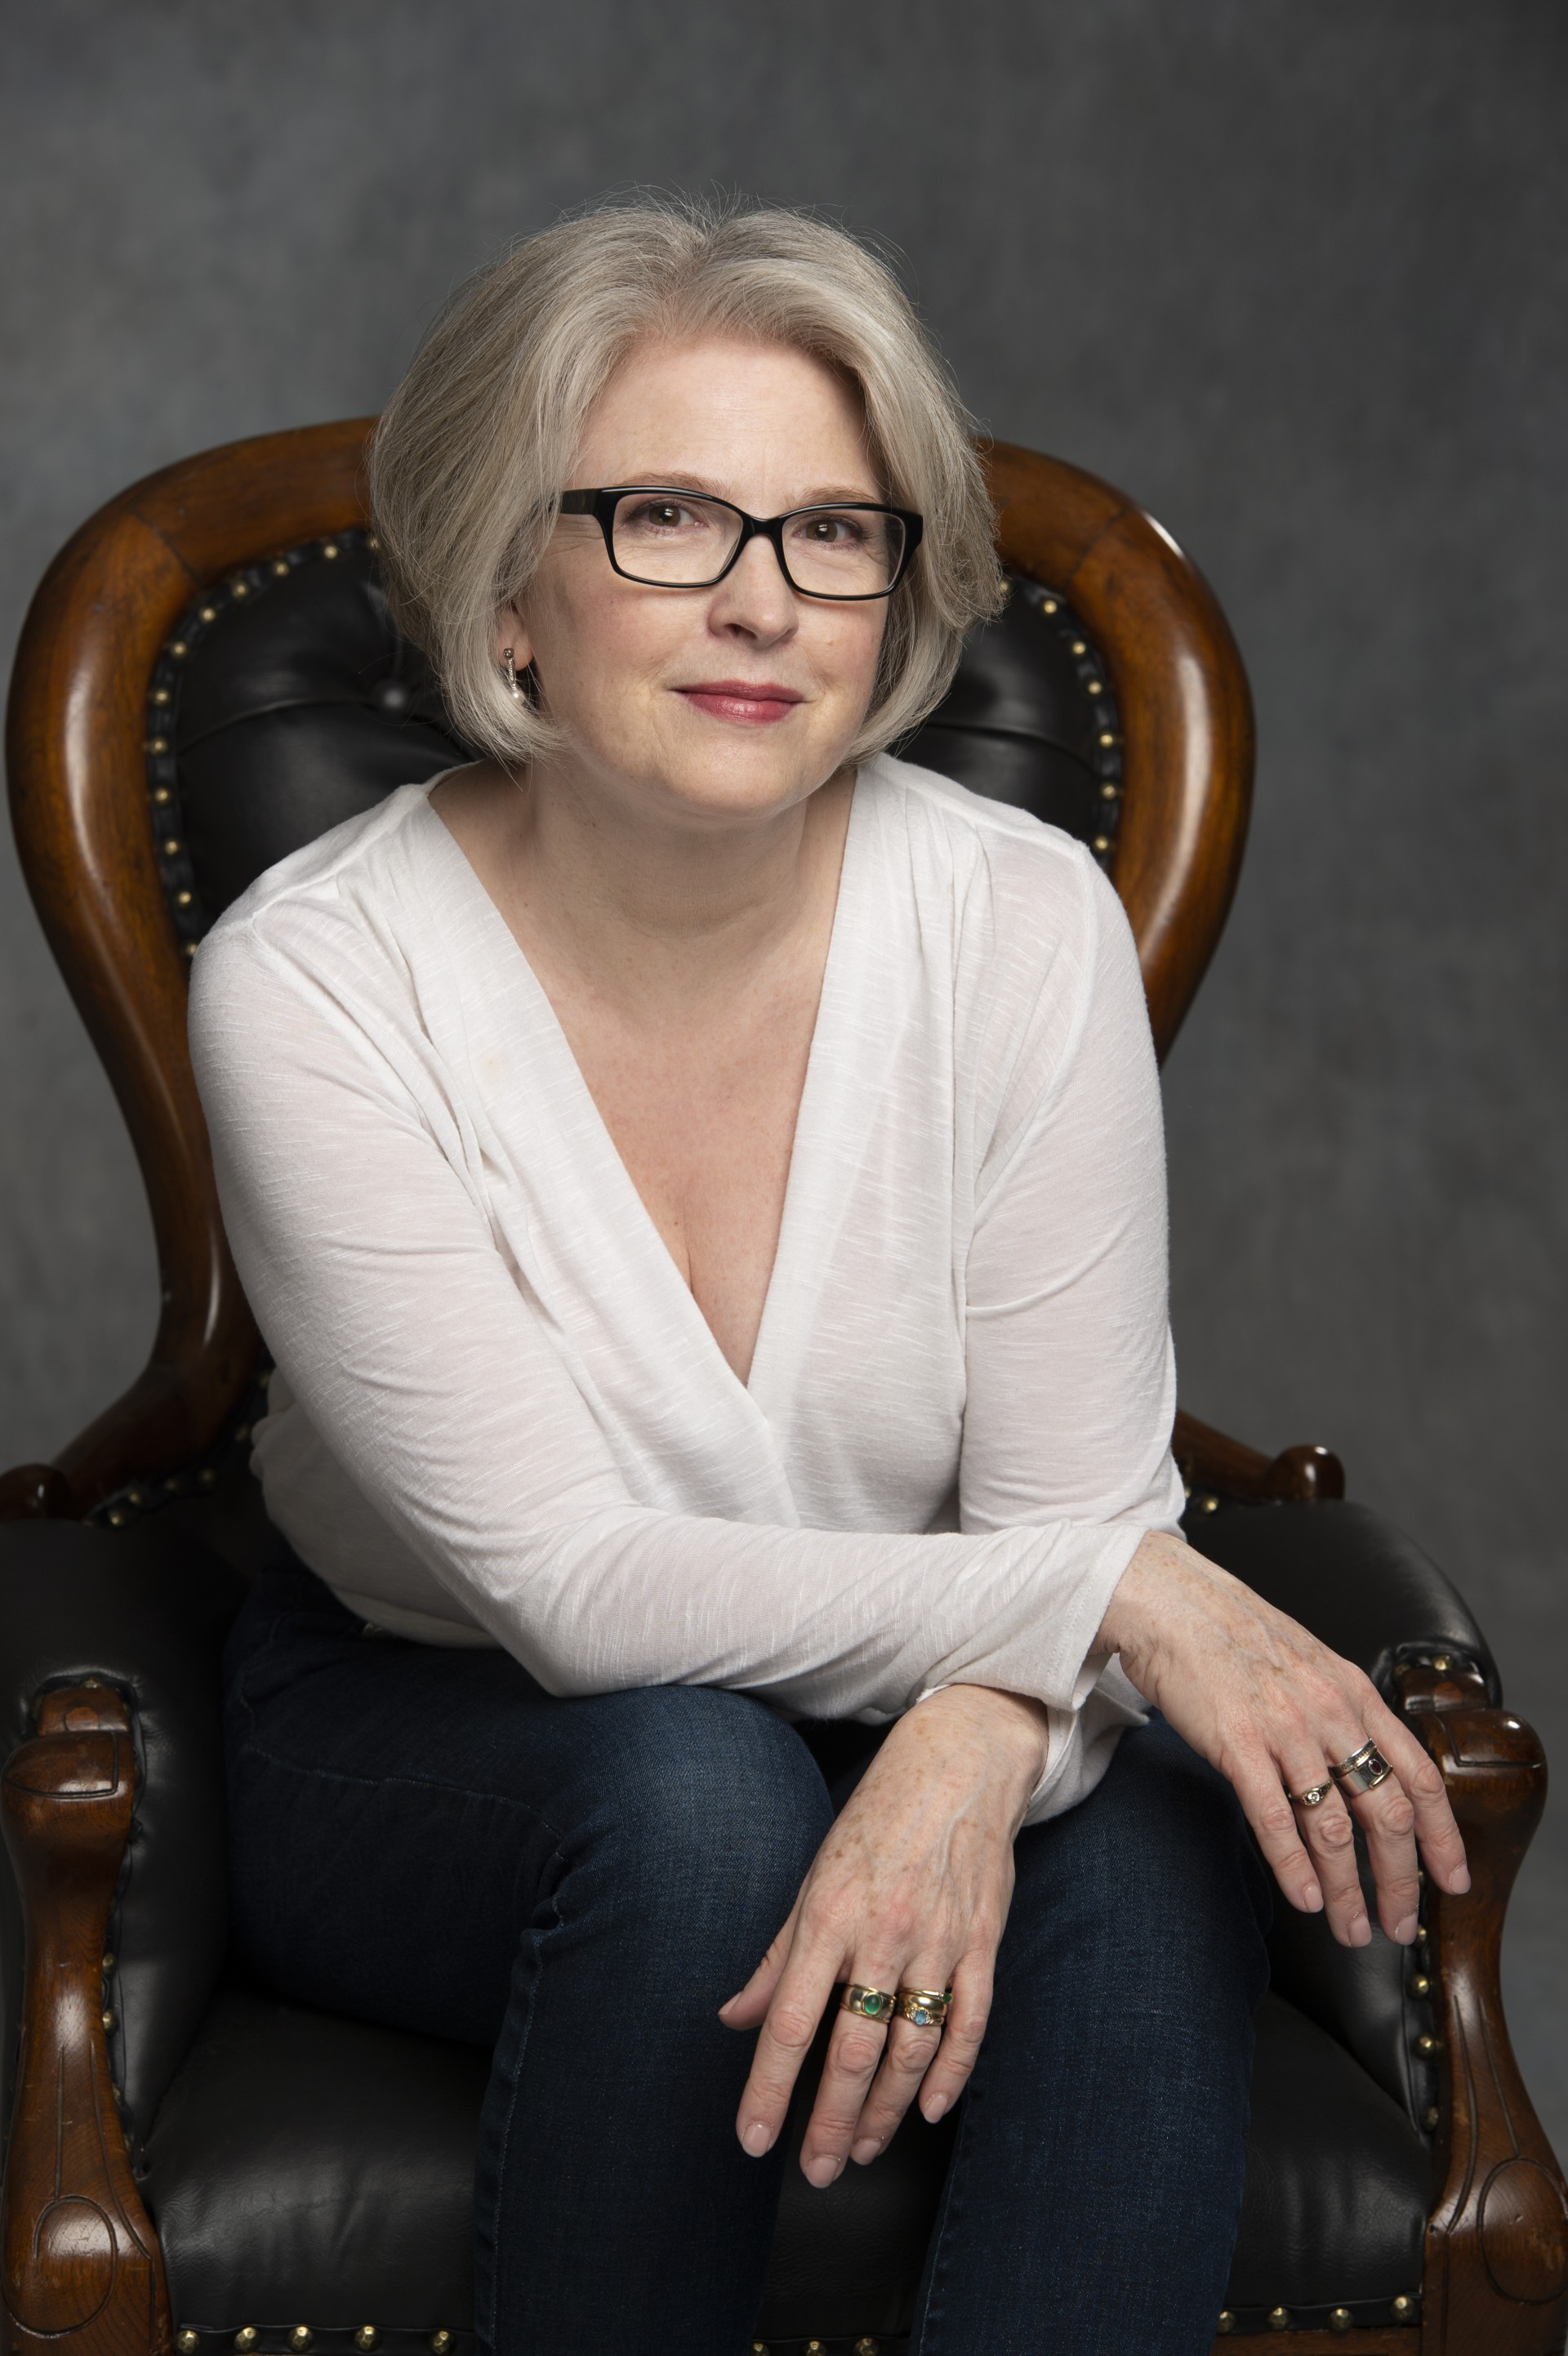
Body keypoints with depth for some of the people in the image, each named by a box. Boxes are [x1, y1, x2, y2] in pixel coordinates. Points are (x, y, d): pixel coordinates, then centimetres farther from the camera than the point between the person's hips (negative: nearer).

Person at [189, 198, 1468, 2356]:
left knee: (1154, 1831, -29)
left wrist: (964, 1765, -37)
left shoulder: (1024, 925, -14)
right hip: (424, 1741, -2)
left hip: (901, 1714, 2)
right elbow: (571, 1582, -24)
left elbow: (1078, 1497, -14)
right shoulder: (313, 983, -21)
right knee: (695, 1788, -34)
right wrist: (1116, 1591, -31)